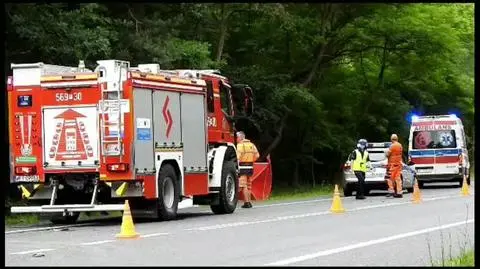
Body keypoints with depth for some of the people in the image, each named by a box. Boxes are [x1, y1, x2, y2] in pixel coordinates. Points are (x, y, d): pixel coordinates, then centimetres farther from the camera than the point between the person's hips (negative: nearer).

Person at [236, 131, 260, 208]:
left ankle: (246, 202, -9)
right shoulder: (251, 144, 13)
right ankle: (248, 202, 18)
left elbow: (238, 156, -19)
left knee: (243, 186, -5)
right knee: (248, 186, 15)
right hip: (250, 167, 7)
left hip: (242, 167, -7)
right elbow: (257, 155, 11)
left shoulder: (240, 145, -9)